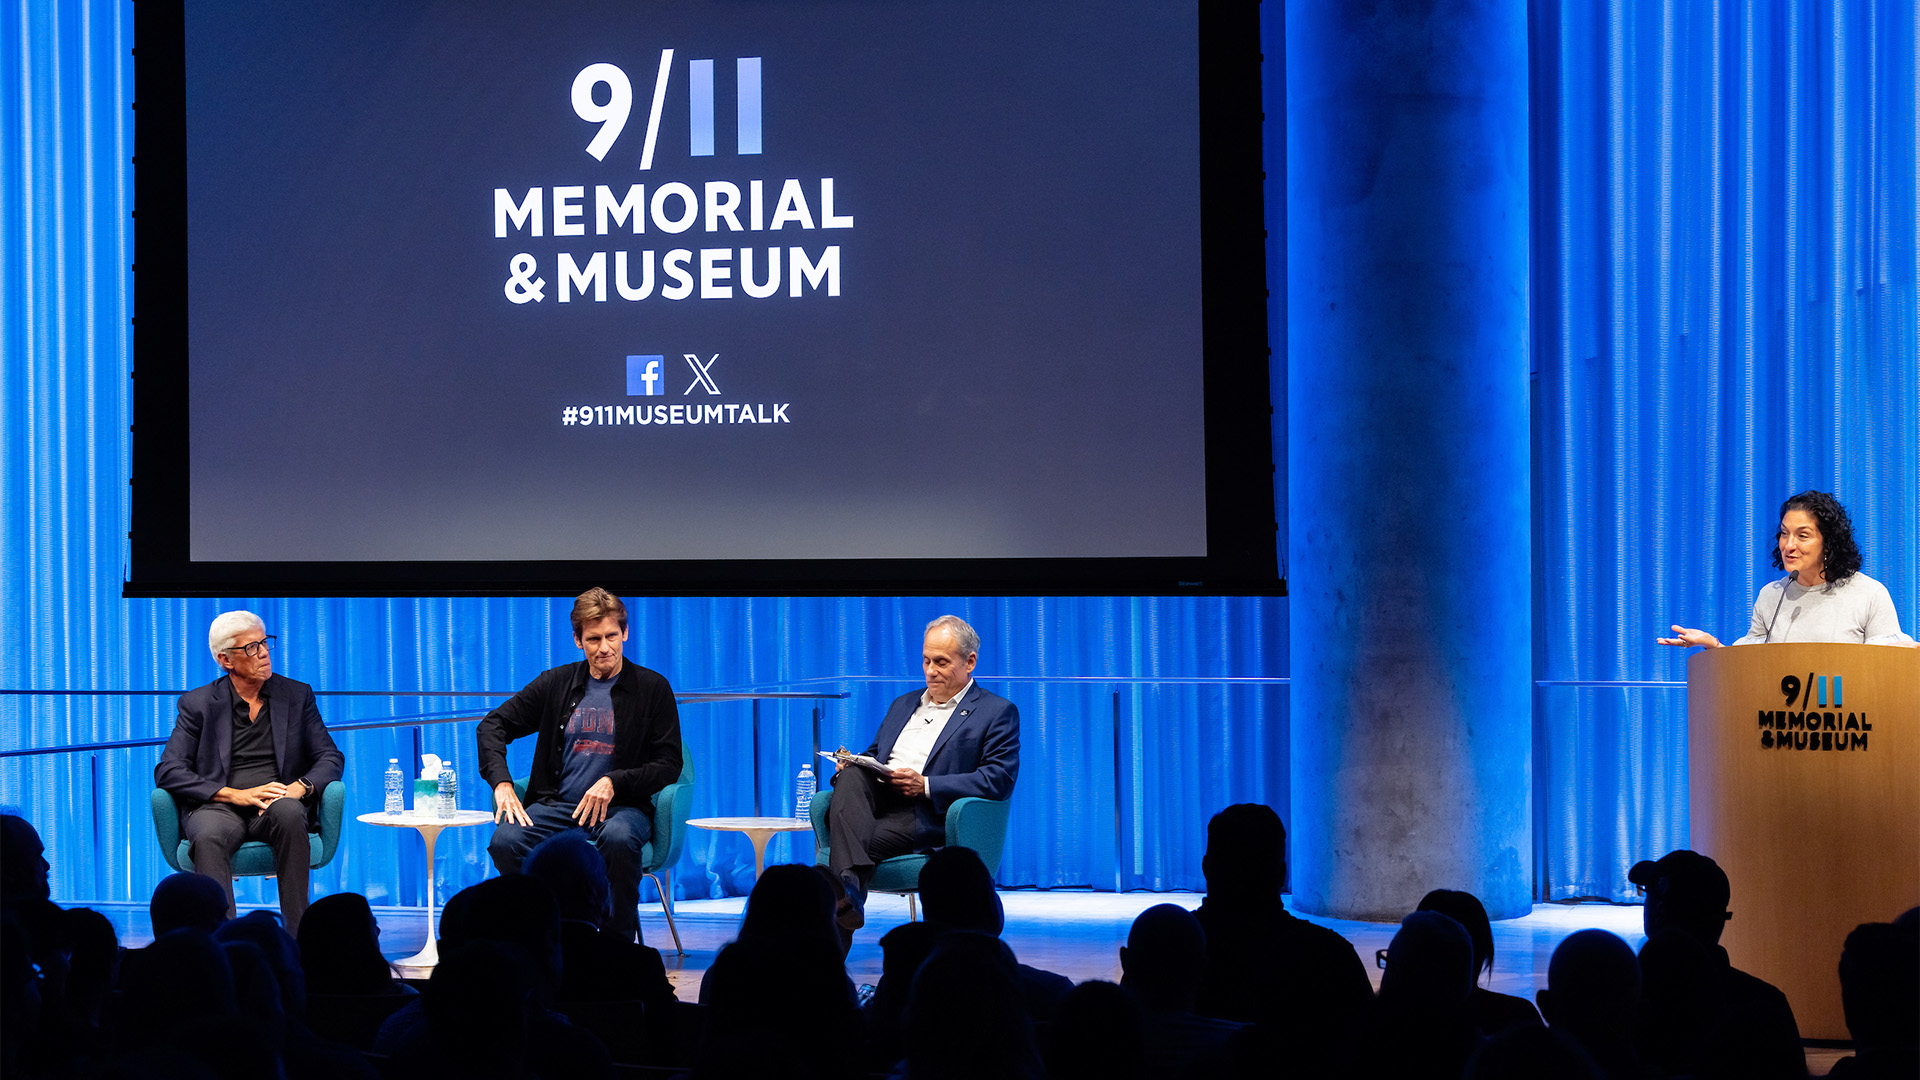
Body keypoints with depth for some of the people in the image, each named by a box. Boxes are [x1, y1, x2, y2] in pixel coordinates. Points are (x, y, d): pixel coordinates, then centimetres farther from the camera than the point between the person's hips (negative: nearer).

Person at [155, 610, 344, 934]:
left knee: (289, 813, -36)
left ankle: (300, 937, -33)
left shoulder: (296, 695, 15)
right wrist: (236, 794, -14)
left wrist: (299, 787, -13)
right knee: (209, 837, -36)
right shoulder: (198, 704, 9)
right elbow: (168, 771, -1)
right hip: (218, 806, -1)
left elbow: (331, 759, 11)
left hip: (277, 805, 1)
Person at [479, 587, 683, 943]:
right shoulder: (556, 683, 12)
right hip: (556, 805, 3)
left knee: (619, 839, -39)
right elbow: (494, 724, 12)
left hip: (621, 806, -2)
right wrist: (502, 783, -6)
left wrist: (614, 782, -15)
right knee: (505, 841, -29)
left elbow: (669, 764, 1)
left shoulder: (652, 688, 4)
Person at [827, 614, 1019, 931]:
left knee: (867, 842, -34)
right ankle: (849, 886, -49)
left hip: (927, 815, -5)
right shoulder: (903, 705, 30)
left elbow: (999, 780, -5)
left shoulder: (997, 712, 8)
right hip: (875, 796, 5)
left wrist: (925, 785, -14)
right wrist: (852, 767, 4)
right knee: (852, 775, -31)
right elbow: (872, 754, 32)